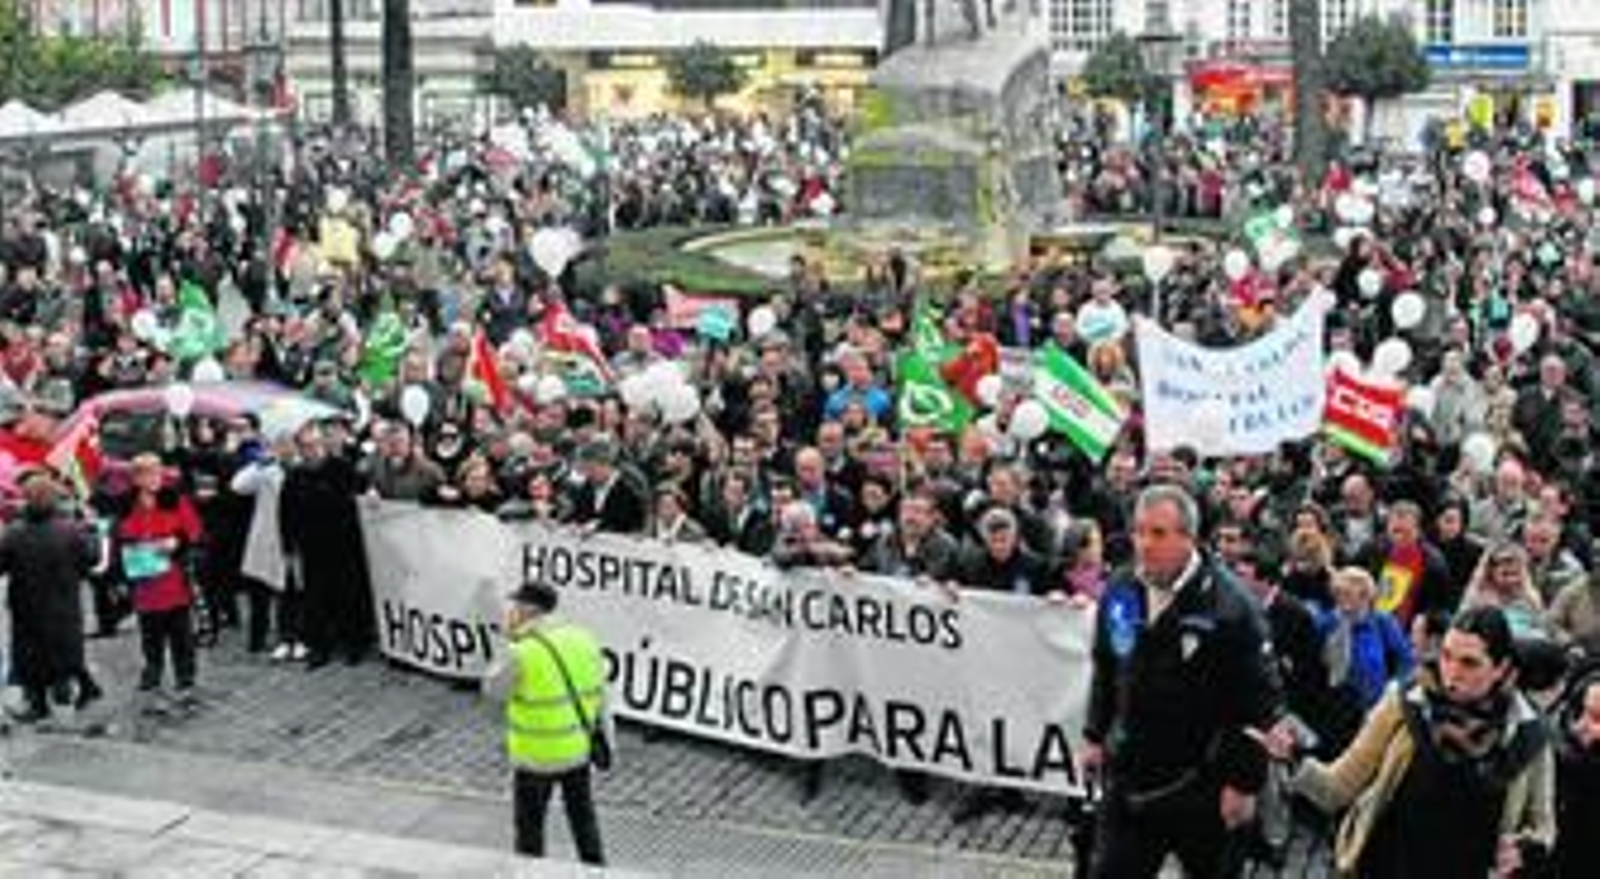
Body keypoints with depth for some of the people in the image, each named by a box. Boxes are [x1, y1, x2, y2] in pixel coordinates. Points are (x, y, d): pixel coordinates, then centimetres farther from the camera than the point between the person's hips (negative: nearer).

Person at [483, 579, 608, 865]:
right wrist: (603, 737, 13)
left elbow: (493, 689, -6)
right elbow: (598, 692, 3)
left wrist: (510, 641, -6)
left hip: (537, 755, -6)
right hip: (577, 746, 6)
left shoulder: (522, 653, -23)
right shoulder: (582, 638, -4)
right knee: (582, 816, 21)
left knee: (529, 823, 13)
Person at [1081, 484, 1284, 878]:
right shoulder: (1120, 594, 1)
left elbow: (1260, 701, -16)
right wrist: (1095, 735, 15)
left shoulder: (1229, 605, -17)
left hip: (1203, 788, -5)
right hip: (1130, 780, 5)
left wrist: (1244, 782, -16)